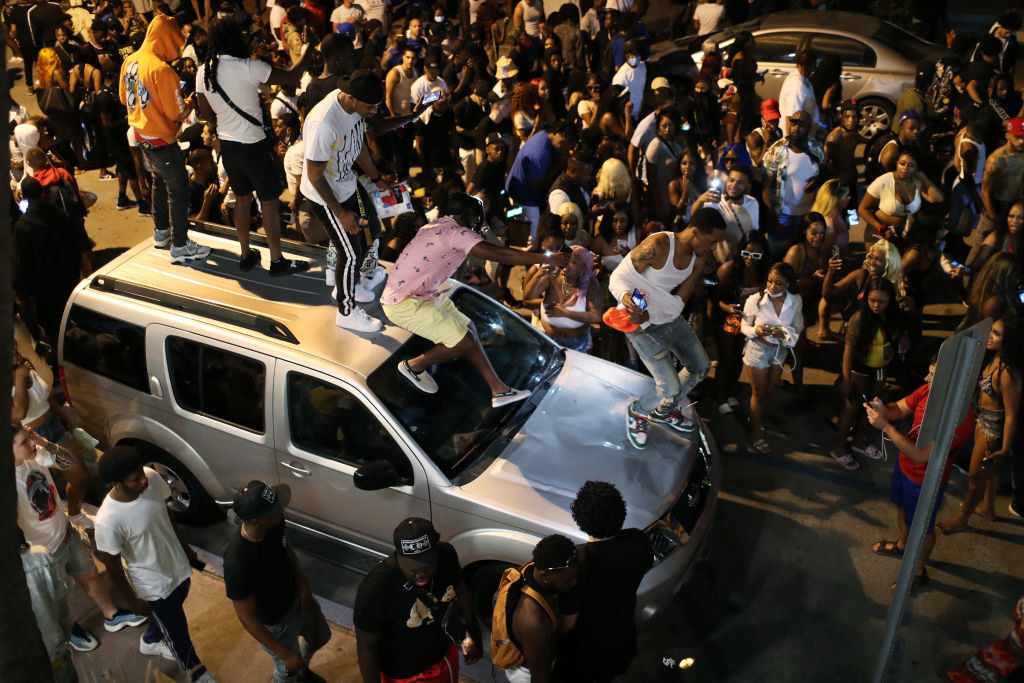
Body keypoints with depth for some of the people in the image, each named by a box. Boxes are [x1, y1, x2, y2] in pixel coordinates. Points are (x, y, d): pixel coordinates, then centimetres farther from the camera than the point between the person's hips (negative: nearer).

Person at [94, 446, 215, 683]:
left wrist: (184, 546, 14)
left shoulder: (152, 478, -20)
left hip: (179, 566, 5)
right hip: (155, 584, -5)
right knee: (178, 635, 16)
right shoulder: (107, 521, -35)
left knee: (167, 613, 33)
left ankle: (150, 641, 64)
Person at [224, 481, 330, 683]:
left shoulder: (274, 522, -24)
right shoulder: (237, 563, -43)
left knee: (320, 637, 32)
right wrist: (285, 655, -21)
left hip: (297, 597, 7)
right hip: (276, 623, -6)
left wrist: (302, 583, -10)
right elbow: (247, 617, -30)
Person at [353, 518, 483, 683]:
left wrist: (475, 637, 10)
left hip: (445, 652, 5)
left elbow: (461, 592, 0)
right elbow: (366, 647, -23)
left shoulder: (446, 555, -21)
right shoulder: (375, 588, -37)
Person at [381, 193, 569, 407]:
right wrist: (548, 259, -17)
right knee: (464, 342, -14)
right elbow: (498, 255, -24)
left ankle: (499, 389, 9)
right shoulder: (454, 232, -18)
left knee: (467, 328, 9)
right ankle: (414, 366, 9)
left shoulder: (438, 227, 13)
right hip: (403, 304, -11)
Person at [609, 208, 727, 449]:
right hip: (643, 327, -8)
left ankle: (664, 411, 42)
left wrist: (649, 315, -27)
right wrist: (626, 297, -43)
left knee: (701, 368, 19)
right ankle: (636, 412, 23)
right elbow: (618, 278, -20)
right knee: (670, 388, -11)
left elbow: (679, 301, -8)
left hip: (671, 318, 8)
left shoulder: (699, 257, -4)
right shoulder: (657, 245, -26)